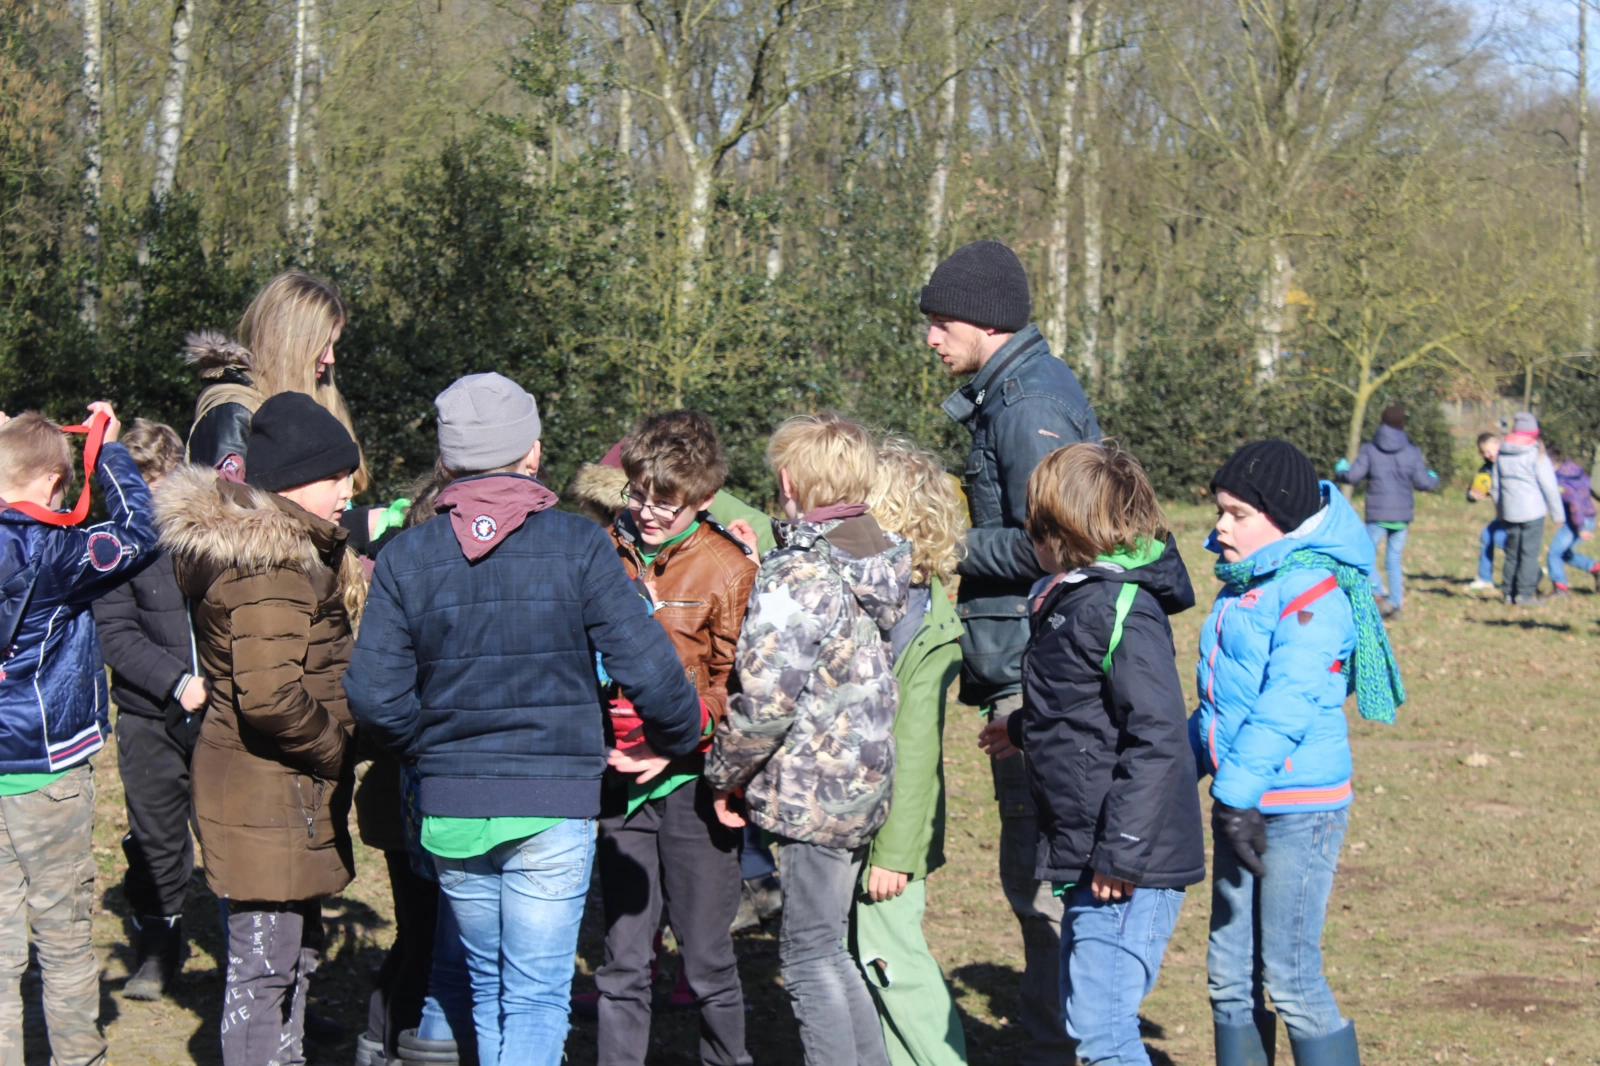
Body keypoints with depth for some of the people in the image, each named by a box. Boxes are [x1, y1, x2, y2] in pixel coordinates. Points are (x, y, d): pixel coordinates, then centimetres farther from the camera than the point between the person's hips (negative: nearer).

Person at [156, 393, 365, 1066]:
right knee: (265, 964, -3)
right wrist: (337, 747, -16)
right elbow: (270, 696, -30)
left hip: (287, 791, 11)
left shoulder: (288, 548, 12)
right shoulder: (271, 565, -20)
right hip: (270, 800, -11)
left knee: (296, 948, 21)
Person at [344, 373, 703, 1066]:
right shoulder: (578, 546, -8)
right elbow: (649, 668, -12)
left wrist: (427, 751, 13)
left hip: (450, 810, 3)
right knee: (537, 1001, 2)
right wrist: (675, 741, 7)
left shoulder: (406, 557, -1)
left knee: (487, 989, 21)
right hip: (554, 807, -3)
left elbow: (374, 696, -6)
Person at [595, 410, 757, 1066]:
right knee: (623, 959, 8)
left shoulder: (728, 568, -5)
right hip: (619, 779, 3)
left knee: (706, 957, 5)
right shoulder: (605, 553, 6)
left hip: (692, 780, -3)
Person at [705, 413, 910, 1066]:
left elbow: (763, 702, -22)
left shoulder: (796, 577, -19)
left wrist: (725, 774, -6)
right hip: (867, 788, 8)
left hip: (811, 792, -8)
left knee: (810, 960, 1)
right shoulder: (886, 564, 6)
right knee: (828, 948, 19)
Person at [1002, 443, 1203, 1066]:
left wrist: (1122, 851, -24)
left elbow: (1157, 737, -23)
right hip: (1083, 855, 10)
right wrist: (1024, 730, 39)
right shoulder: (1068, 599, 12)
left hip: (1129, 867, -10)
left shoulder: (1124, 609, -17)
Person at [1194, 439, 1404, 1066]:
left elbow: (1286, 704, -24)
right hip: (1242, 803, 9)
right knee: (1229, 974, 12)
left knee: (1289, 978, -5)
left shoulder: (1314, 594, -15)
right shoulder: (1241, 589, 13)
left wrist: (1238, 791, -28)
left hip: (1299, 808, -9)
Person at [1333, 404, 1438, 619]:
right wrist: (1434, 478, 19)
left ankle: (1383, 595, -13)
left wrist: (1339, 470, 13)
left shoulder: (1369, 449, -5)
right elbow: (1423, 483, -4)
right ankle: (1396, 604, 12)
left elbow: (1353, 476, -8)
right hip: (1403, 515, 3)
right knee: (1394, 560, 14)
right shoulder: (1412, 452, 0)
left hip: (1378, 515, -3)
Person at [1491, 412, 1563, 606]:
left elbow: (1495, 486, 14)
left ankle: (1509, 593, 15)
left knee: (1512, 553, 13)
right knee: (1530, 553, -3)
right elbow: (1549, 486, -8)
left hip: (1509, 512, 5)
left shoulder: (1501, 455, 8)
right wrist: (1557, 511, 0)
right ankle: (1525, 594, -6)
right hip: (1533, 510, -5)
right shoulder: (1536, 454, -9)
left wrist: (1499, 511, 24)